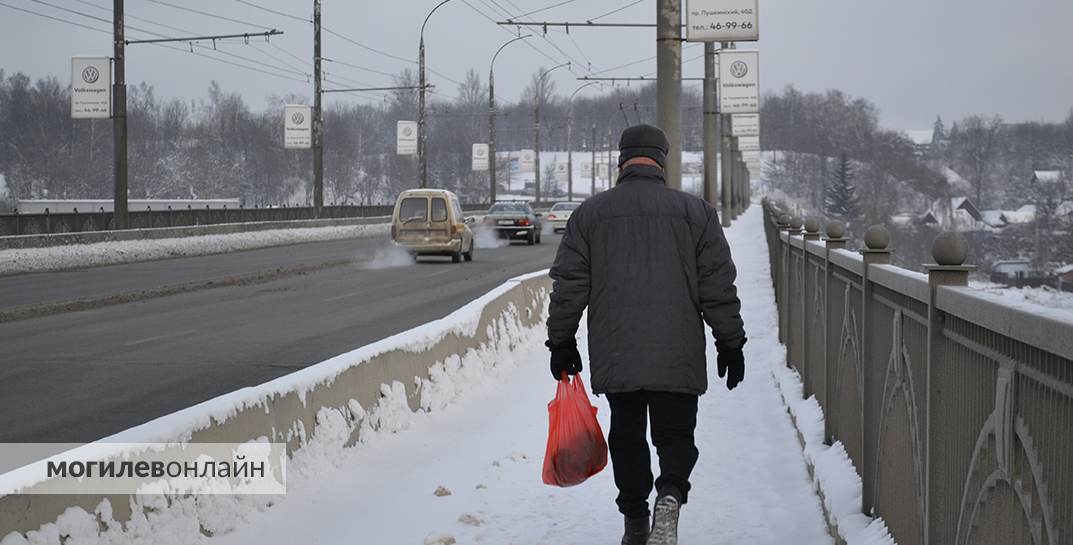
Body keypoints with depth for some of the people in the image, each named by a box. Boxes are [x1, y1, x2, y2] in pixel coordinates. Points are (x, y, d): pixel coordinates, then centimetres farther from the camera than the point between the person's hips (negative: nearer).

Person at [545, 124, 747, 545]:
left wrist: (561, 343, 13)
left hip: (614, 354, 1)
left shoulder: (590, 213, 6)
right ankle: (670, 494, -21)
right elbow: (718, 285, 3)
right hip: (678, 354, -1)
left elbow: (569, 285, 6)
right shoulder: (694, 211, 4)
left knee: (627, 436, 14)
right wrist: (730, 342, 9)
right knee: (675, 432, 7)